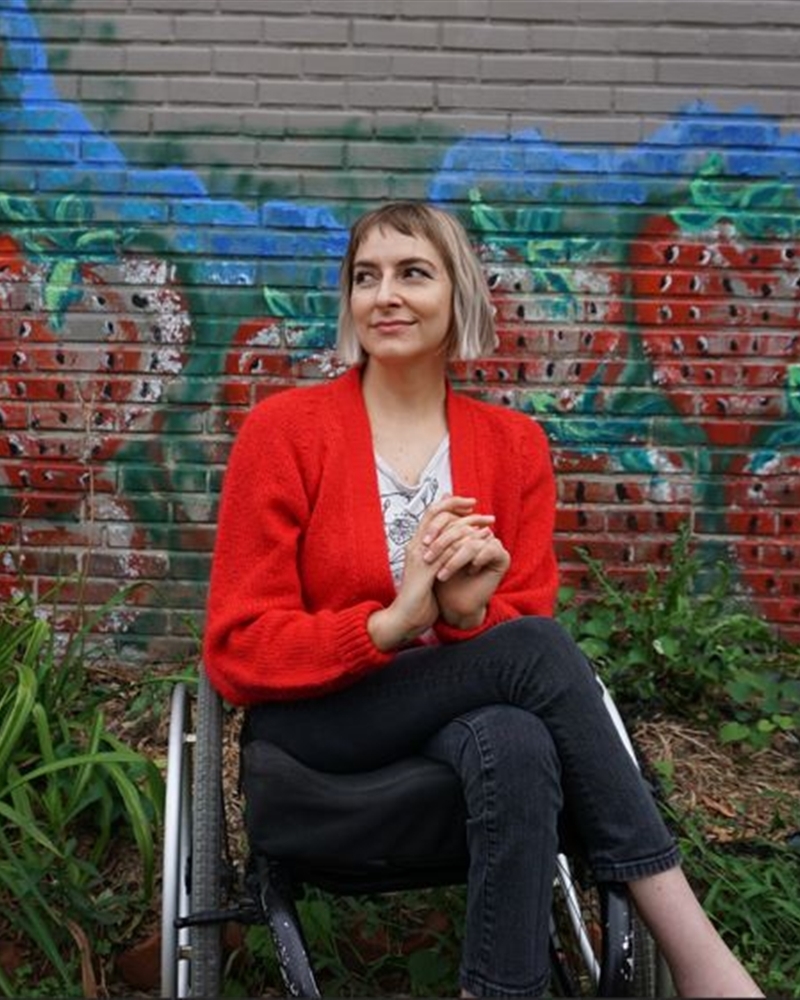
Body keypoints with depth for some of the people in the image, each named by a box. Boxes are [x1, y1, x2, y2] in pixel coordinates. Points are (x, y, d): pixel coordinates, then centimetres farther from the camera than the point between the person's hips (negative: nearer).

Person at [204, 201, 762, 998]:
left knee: (518, 746, -37)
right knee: (531, 649, -31)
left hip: (467, 714, 3)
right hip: (319, 718, -2)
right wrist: (393, 622, -27)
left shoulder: (513, 444, 1)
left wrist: (471, 615, -25)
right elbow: (238, 650, -10)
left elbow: (526, 626, 0)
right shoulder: (283, 429, -8)